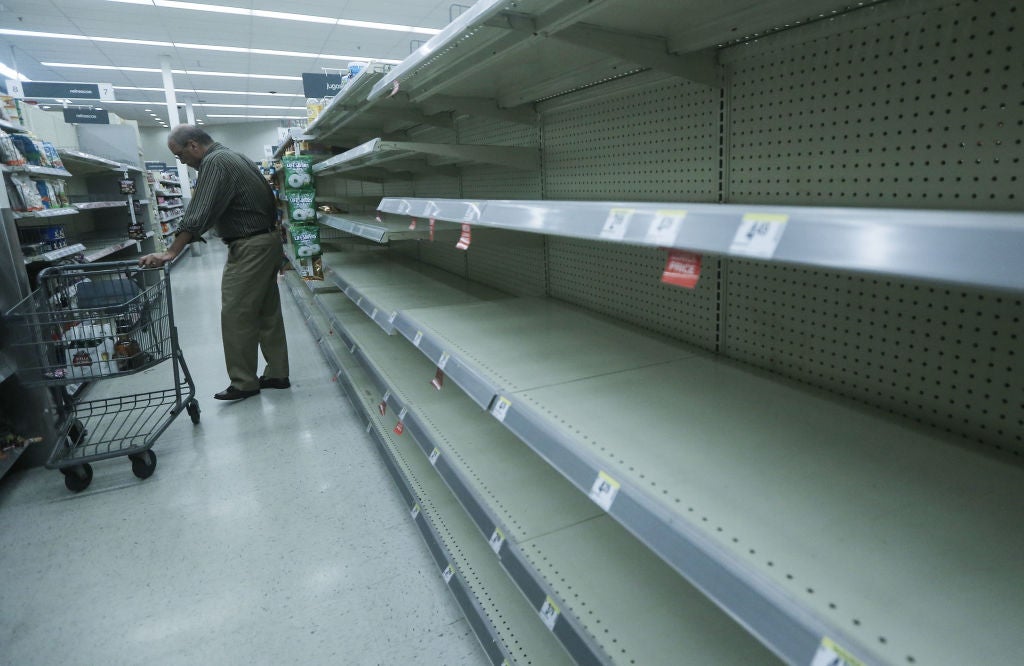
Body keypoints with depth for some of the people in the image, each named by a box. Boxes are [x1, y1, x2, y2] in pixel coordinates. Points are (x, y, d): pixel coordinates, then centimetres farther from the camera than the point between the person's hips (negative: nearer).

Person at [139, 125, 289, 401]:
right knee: (268, 313, 11)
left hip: (250, 248, -10)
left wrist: (170, 253, -23)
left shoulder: (214, 162, -13)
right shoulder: (235, 157, 17)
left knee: (236, 316, -4)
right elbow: (267, 196, 19)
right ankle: (277, 374, 17)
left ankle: (244, 383, 2)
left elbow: (198, 215, -22)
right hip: (268, 241, 10)